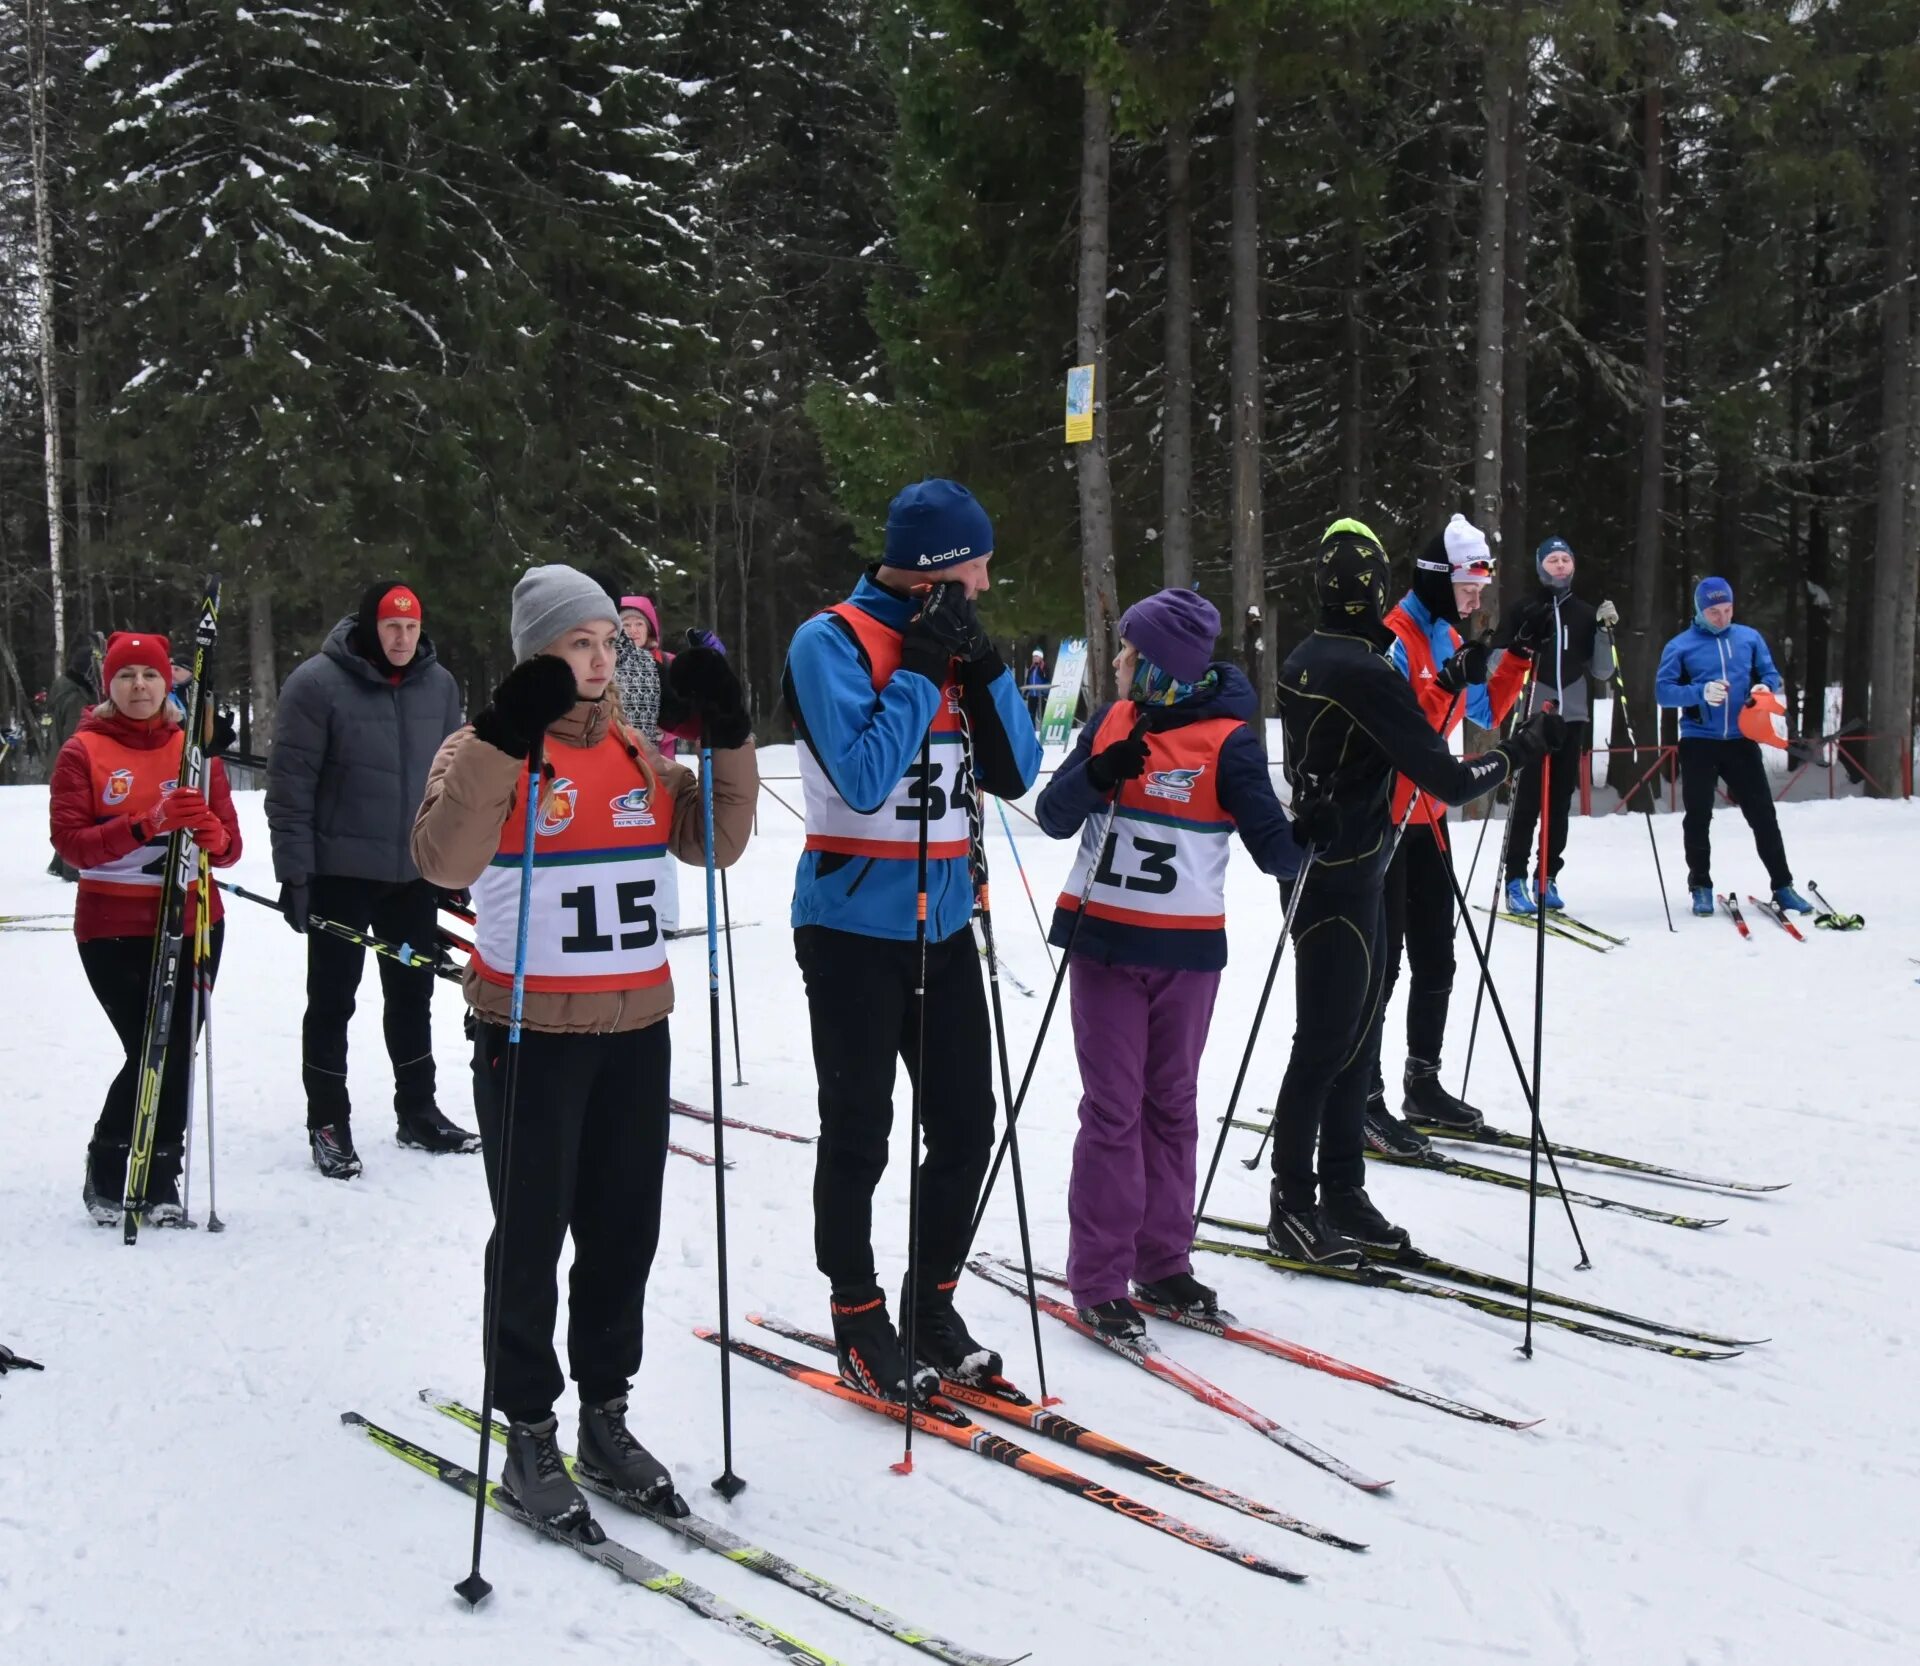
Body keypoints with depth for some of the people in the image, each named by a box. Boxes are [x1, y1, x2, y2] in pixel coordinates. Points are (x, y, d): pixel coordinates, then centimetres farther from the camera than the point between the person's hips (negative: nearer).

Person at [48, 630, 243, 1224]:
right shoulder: (83, 752, 0)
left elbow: (230, 845, 5)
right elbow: (69, 840, -11)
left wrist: (210, 834, -19)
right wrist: (143, 827, -25)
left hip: (193, 924, 3)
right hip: (113, 929, -3)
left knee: (176, 1055, 3)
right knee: (150, 1052, -9)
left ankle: (159, 1183, 17)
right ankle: (108, 1175, 13)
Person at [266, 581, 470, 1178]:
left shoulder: (439, 685, 3)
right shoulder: (317, 684, -13)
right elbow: (290, 784, -12)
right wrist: (293, 870, -15)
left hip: (416, 872, 5)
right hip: (341, 871, -5)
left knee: (412, 994, 15)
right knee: (332, 999, 4)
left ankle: (417, 1111, 28)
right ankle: (328, 1123, 14)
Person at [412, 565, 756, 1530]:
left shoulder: (637, 753, 10)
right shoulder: (488, 752, -7)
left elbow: (714, 842, 7)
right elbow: (445, 861, -24)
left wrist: (727, 740, -5)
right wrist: (506, 740, -31)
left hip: (636, 1027, 5)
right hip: (530, 1032, -5)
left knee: (626, 1232, 11)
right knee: (533, 1235, 2)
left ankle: (605, 1414, 25)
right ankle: (528, 1431, 14)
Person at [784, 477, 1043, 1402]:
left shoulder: (950, 641, 9)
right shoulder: (833, 640, -12)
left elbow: (1015, 773, 5)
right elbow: (862, 777, -23)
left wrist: (982, 667, -6)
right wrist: (921, 671, -18)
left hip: (943, 924, 7)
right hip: (854, 927, -7)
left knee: (965, 1129, 10)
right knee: (858, 1137, 3)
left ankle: (932, 1306, 25)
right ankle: (859, 1321, 17)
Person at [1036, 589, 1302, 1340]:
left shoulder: (1229, 738, -7)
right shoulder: (1113, 720, 4)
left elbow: (1272, 843, -6)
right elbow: (1053, 818, -1)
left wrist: (1303, 849, -23)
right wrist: (1097, 774, -15)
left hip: (1186, 950, -1)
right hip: (1103, 941, 2)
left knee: (1172, 1105, 10)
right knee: (1113, 1108, 0)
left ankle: (1162, 1262, 21)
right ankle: (1098, 1279, 4)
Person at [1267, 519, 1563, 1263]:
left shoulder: (1303, 663, 8)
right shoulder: (1365, 673, -21)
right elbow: (1449, 780, -21)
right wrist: (1524, 746, -7)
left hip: (1318, 863, 9)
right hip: (1348, 880, -9)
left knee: (1355, 1040, 14)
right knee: (1326, 1047, -2)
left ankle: (1341, 1194, 20)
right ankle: (1292, 1207, 5)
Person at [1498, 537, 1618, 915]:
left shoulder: (1586, 613, 12)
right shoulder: (1523, 608, 4)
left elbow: (1603, 672, 9)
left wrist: (1605, 631, -2)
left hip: (1572, 718, 3)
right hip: (1532, 714, -3)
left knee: (1561, 801, 4)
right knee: (1527, 799, -8)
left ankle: (1547, 878, 11)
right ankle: (1516, 879, -6)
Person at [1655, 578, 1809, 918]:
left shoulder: (1749, 638, 8)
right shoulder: (1680, 646, 0)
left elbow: (1770, 674, 13)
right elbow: (1663, 690, -5)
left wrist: (1766, 688, -11)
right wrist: (1701, 693, -21)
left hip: (1741, 740, 2)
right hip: (1698, 742, -1)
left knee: (1763, 814, 1)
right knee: (1698, 818, 5)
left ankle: (1782, 886, 7)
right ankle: (1701, 887, 16)